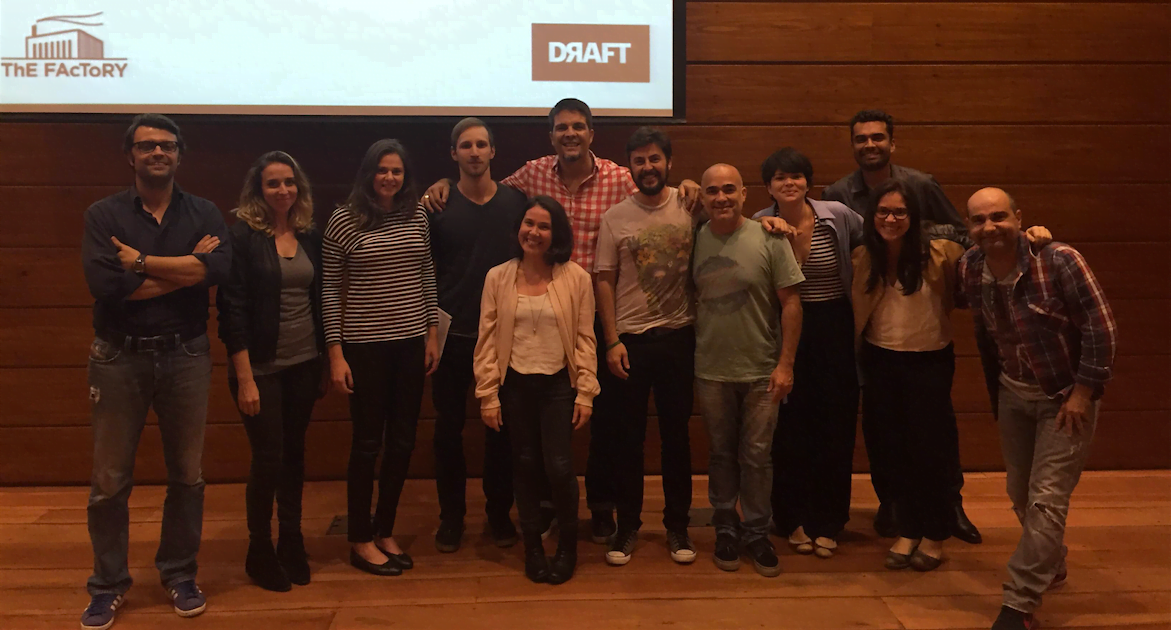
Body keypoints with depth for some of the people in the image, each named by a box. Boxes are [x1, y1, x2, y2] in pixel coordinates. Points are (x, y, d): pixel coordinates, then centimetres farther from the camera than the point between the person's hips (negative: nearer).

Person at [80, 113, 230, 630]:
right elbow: (105, 284, -18)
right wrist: (186, 268, -14)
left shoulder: (204, 214, 4)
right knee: (110, 479, 6)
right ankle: (108, 584, 23)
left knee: (186, 475, 11)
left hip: (185, 355, 1)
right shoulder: (103, 215, 0)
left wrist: (142, 263, -16)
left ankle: (179, 574, 27)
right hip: (119, 356, -1)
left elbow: (219, 267, -17)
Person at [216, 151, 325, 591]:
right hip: (262, 367, -4)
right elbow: (232, 309, -12)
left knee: (294, 454, 12)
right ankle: (259, 551, 19)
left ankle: (291, 543, 27)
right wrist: (244, 378, -15)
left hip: (303, 366, 4)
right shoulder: (243, 236, -8)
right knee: (268, 458, 1)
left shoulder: (309, 237, 6)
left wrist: (323, 361, 10)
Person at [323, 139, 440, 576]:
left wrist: (432, 333, 8)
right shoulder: (344, 221, -6)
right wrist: (336, 353, -8)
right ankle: (360, 541, 19)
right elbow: (330, 291, -5)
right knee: (368, 443, 3)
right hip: (364, 345, -4)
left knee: (403, 442, 9)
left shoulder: (417, 216, 5)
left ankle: (385, 531, 26)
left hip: (411, 343, 4)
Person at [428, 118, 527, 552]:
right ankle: (451, 516, 21)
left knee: (501, 427, 8)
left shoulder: (516, 202, 3)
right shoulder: (437, 206, 0)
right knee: (449, 426, 7)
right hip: (452, 335, 0)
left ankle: (499, 512, 23)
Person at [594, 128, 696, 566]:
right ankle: (627, 526, 21)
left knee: (676, 435, 10)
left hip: (678, 337, 0)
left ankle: (677, 526, 24)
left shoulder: (690, 208, 0)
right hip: (630, 340, 0)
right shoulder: (615, 217, 0)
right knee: (628, 437, 7)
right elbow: (604, 282, 0)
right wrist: (612, 341, -5)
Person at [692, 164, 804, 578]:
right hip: (711, 372, 2)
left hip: (761, 371, -2)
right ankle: (726, 531, 28)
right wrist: (688, 359, 4)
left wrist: (785, 363, -9)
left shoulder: (769, 240, -7)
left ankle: (757, 534, 21)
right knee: (721, 455, 13)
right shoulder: (695, 241, 0)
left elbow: (790, 302, -6)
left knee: (757, 457, 6)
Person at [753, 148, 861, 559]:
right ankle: (794, 519, 21)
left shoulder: (837, 216, -6)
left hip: (833, 328, 0)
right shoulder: (760, 225, -5)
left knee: (836, 425, 5)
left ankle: (827, 522, 20)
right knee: (790, 426, 5)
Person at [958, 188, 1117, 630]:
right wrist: (994, 389, 12)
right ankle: (1049, 565, 44)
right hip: (1012, 393, 6)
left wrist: (1083, 392, -19)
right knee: (1020, 493, 18)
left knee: (1046, 500, -7)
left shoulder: (1059, 261, -23)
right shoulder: (969, 269, -8)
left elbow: (1100, 326, -19)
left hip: (1065, 395, -6)